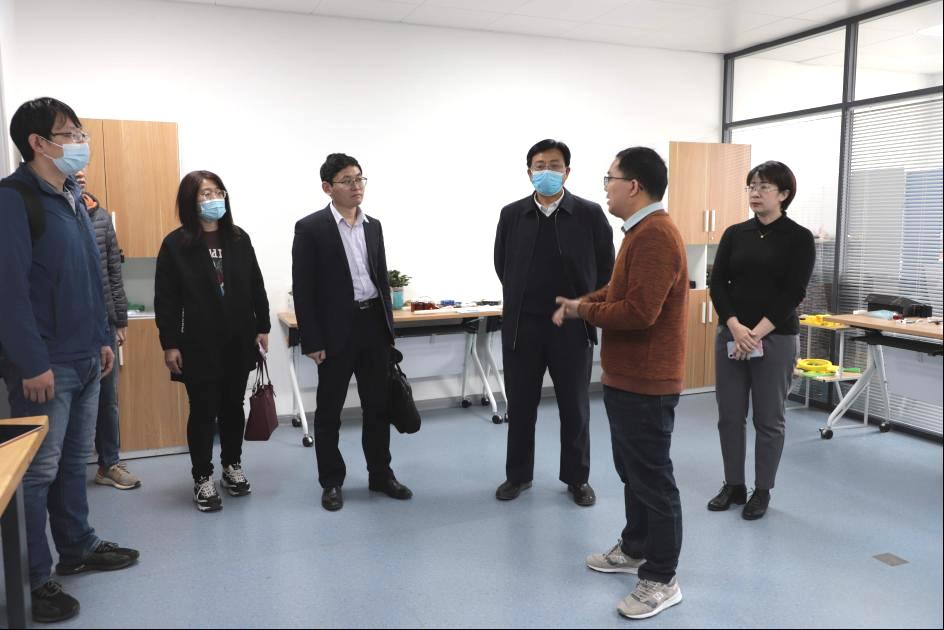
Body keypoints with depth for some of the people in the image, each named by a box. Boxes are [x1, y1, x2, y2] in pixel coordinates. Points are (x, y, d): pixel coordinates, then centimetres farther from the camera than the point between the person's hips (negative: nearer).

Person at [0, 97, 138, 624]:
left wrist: (102, 338, 16)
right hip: (46, 363, -8)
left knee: (75, 461, 18)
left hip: (85, 359, 8)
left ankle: (78, 547, 32)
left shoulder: (73, 197, 14)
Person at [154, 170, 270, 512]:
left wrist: (262, 327, 6)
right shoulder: (175, 243, -5)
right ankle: (203, 477, 17)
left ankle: (232, 466, 31)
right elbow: (166, 299, -6)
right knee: (203, 410, 4)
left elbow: (256, 286, 9)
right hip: (198, 343, -3)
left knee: (233, 405, 14)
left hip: (238, 339, 4)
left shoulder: (239, 238, 6)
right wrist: (169, 344, -9)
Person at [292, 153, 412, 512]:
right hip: (336, 329, -5)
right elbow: (303, 289, -9)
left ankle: (381, 474, 26)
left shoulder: (373, 226, 11)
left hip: (374, 324, 5)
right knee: (329, 409, 7)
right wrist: (312, 341, -12)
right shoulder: (311, 228, -7)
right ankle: (331, 483, 21)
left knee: (378, 405, 11)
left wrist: (388, 326, 11)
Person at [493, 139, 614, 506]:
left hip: (572, 326, -1)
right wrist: (524, 299, 12)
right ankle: (518, 474, 27)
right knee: (520, 405, 11)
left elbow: (606, 268, 3)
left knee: (575, 407, 9)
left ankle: (577, 478, 25)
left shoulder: (590, 214, -3)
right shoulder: (511, 215, 2)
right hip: (522, 325, 2)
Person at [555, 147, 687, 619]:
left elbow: (638, 312, -28)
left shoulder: (655, 236, -21)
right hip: (627, 376, 11)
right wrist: (580, 301, 4)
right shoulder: (640, 231, 14)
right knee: (631, 469, 21)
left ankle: (662, 579, 15)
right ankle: (635, 548, 38)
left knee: (652, 477, 1)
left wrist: (584, 311, -13)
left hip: (645, 382, -11)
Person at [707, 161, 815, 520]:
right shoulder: (734, 234, 5)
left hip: (775, 339, -4)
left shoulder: (799, 238, -5)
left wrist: (756, 334, -17)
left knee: (768, 419, 6)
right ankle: (733, 486, 24)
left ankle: (762, 491, 22)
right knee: (729, 416, 9)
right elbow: (717, 284, -2)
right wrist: (735, 327, -16)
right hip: (731, 336, 4)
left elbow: (793, 294, -12)